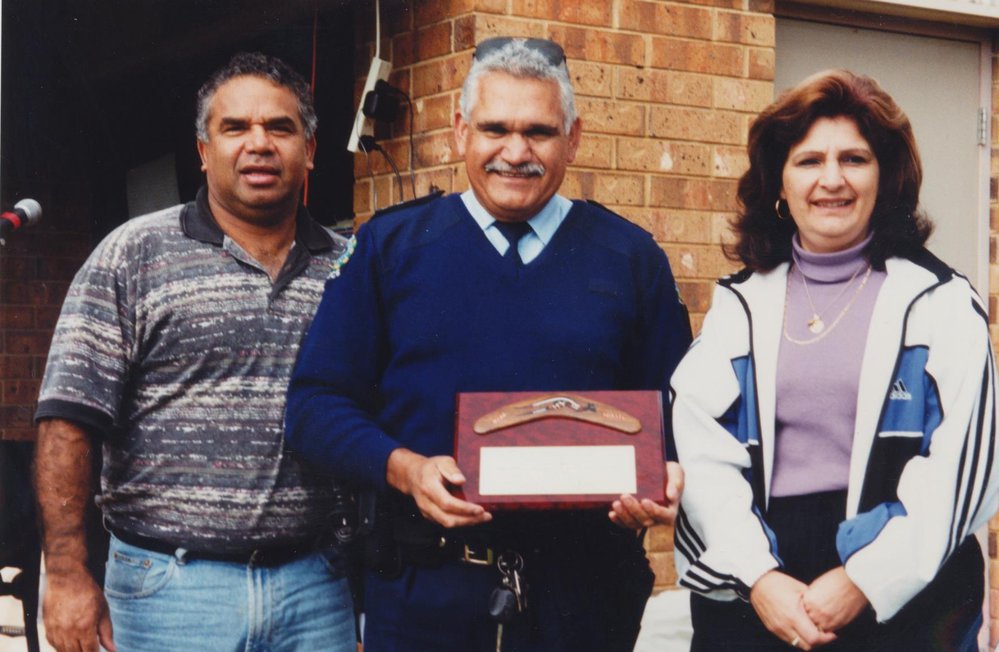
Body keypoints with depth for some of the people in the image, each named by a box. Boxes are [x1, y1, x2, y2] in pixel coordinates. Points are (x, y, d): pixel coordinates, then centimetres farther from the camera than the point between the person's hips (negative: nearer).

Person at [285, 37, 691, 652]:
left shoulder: (632, 259, 6)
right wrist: (402, 467, -14)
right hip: (424, 589, 0)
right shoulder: (391, 247, 5)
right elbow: (318, 400, 2)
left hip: (585, 590, 1)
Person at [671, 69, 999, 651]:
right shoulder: (739, 305, 8)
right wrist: (758, 577, -13)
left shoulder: (940, 302, 2)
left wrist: (863, 582, -13)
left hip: (900, 597, -1)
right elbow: (701, 454, 0)